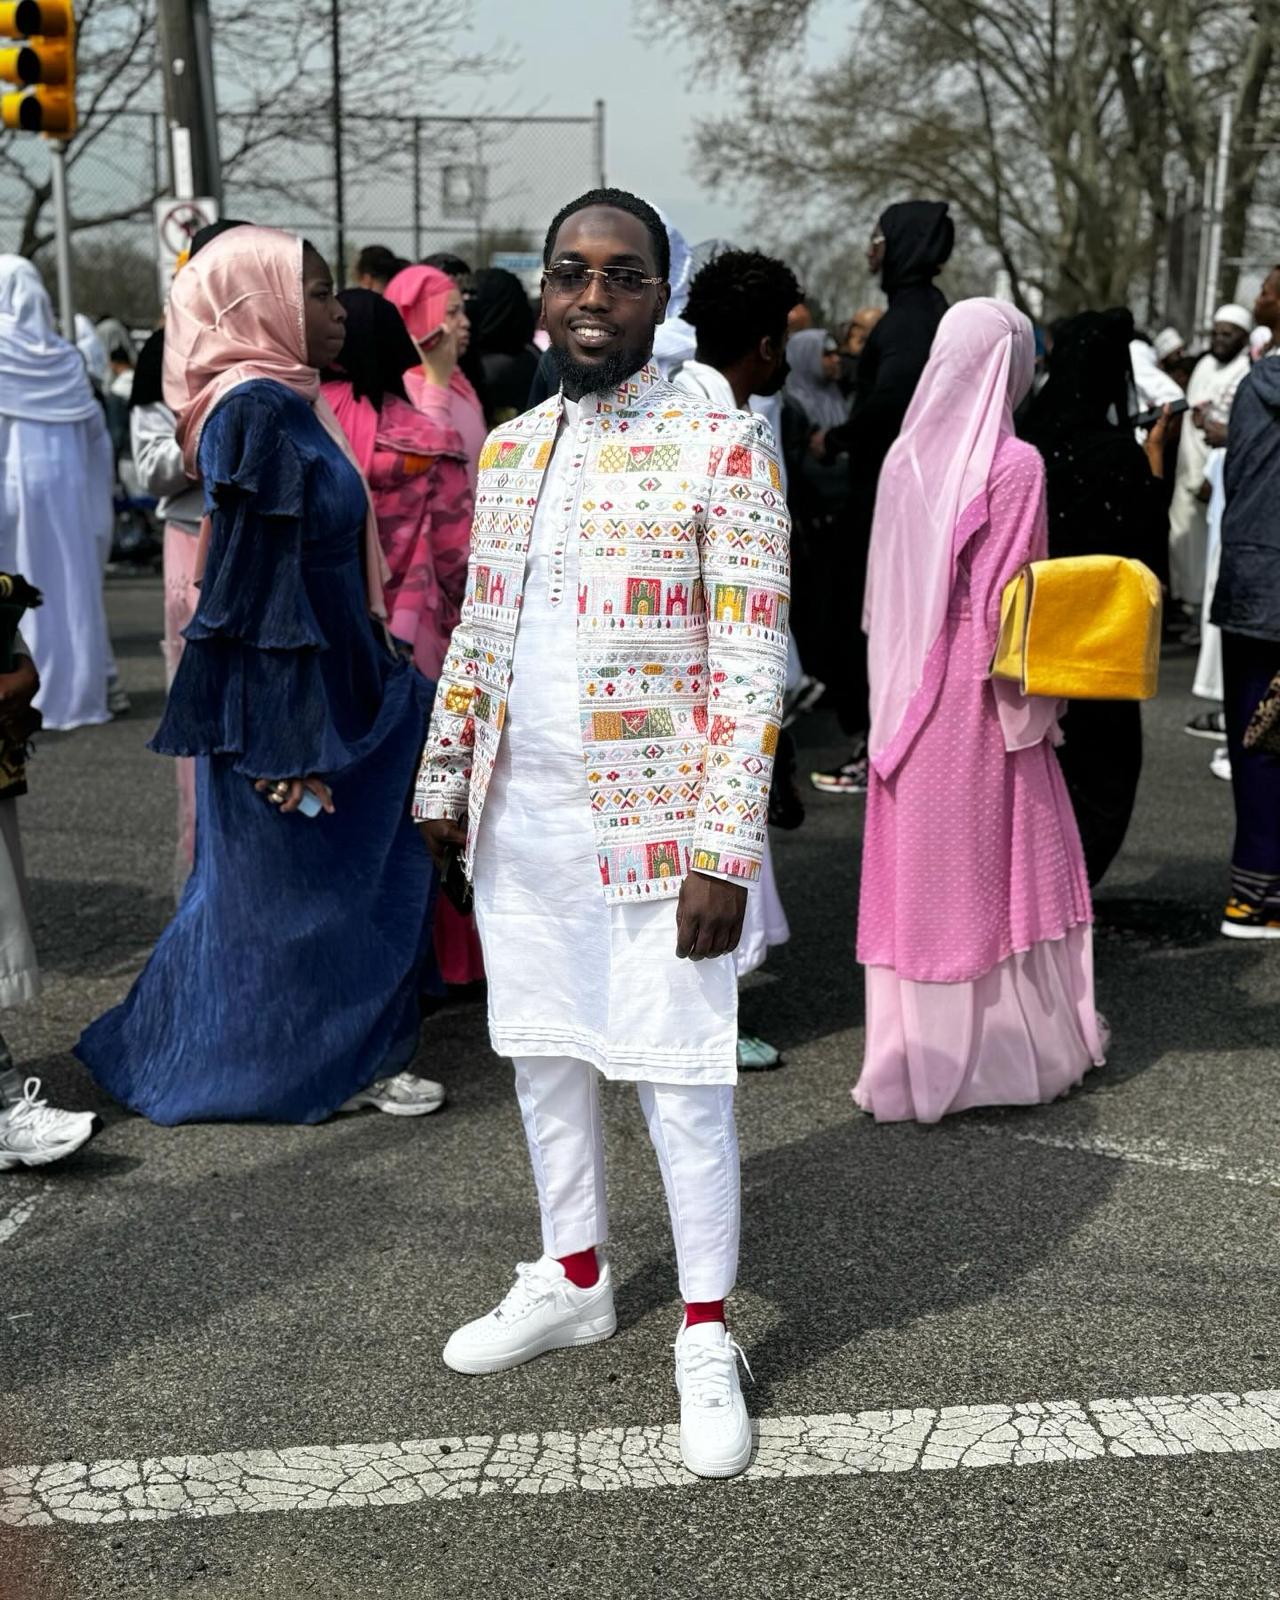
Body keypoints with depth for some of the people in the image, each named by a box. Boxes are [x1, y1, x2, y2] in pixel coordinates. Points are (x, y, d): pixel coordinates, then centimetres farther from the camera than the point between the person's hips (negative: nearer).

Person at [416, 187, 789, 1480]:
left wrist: (724, 853, -18)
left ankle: (705, 1342, 20)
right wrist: (444, 785, 14)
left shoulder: (720, 448, -10)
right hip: (519, 829, 6)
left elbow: (750, 664, -14)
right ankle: (572, 1282, 38)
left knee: (680, 1086, 2)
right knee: (543, 1058, 18)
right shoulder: (507, 449, 9)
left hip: (653, 834, -6)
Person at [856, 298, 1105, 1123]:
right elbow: (1011, 596, -15)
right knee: (999, 863, 7)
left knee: (919, 868, 11)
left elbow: (884, 587, 8)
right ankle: (1008, 1047, 17)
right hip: (980, 693, -5)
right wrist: (1032, 700, -5)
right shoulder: (1015, 464, -13)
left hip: (908, 692, 5)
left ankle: (915, 1050, 20)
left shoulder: (906, 455, 3)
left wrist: (899, 679, 16)